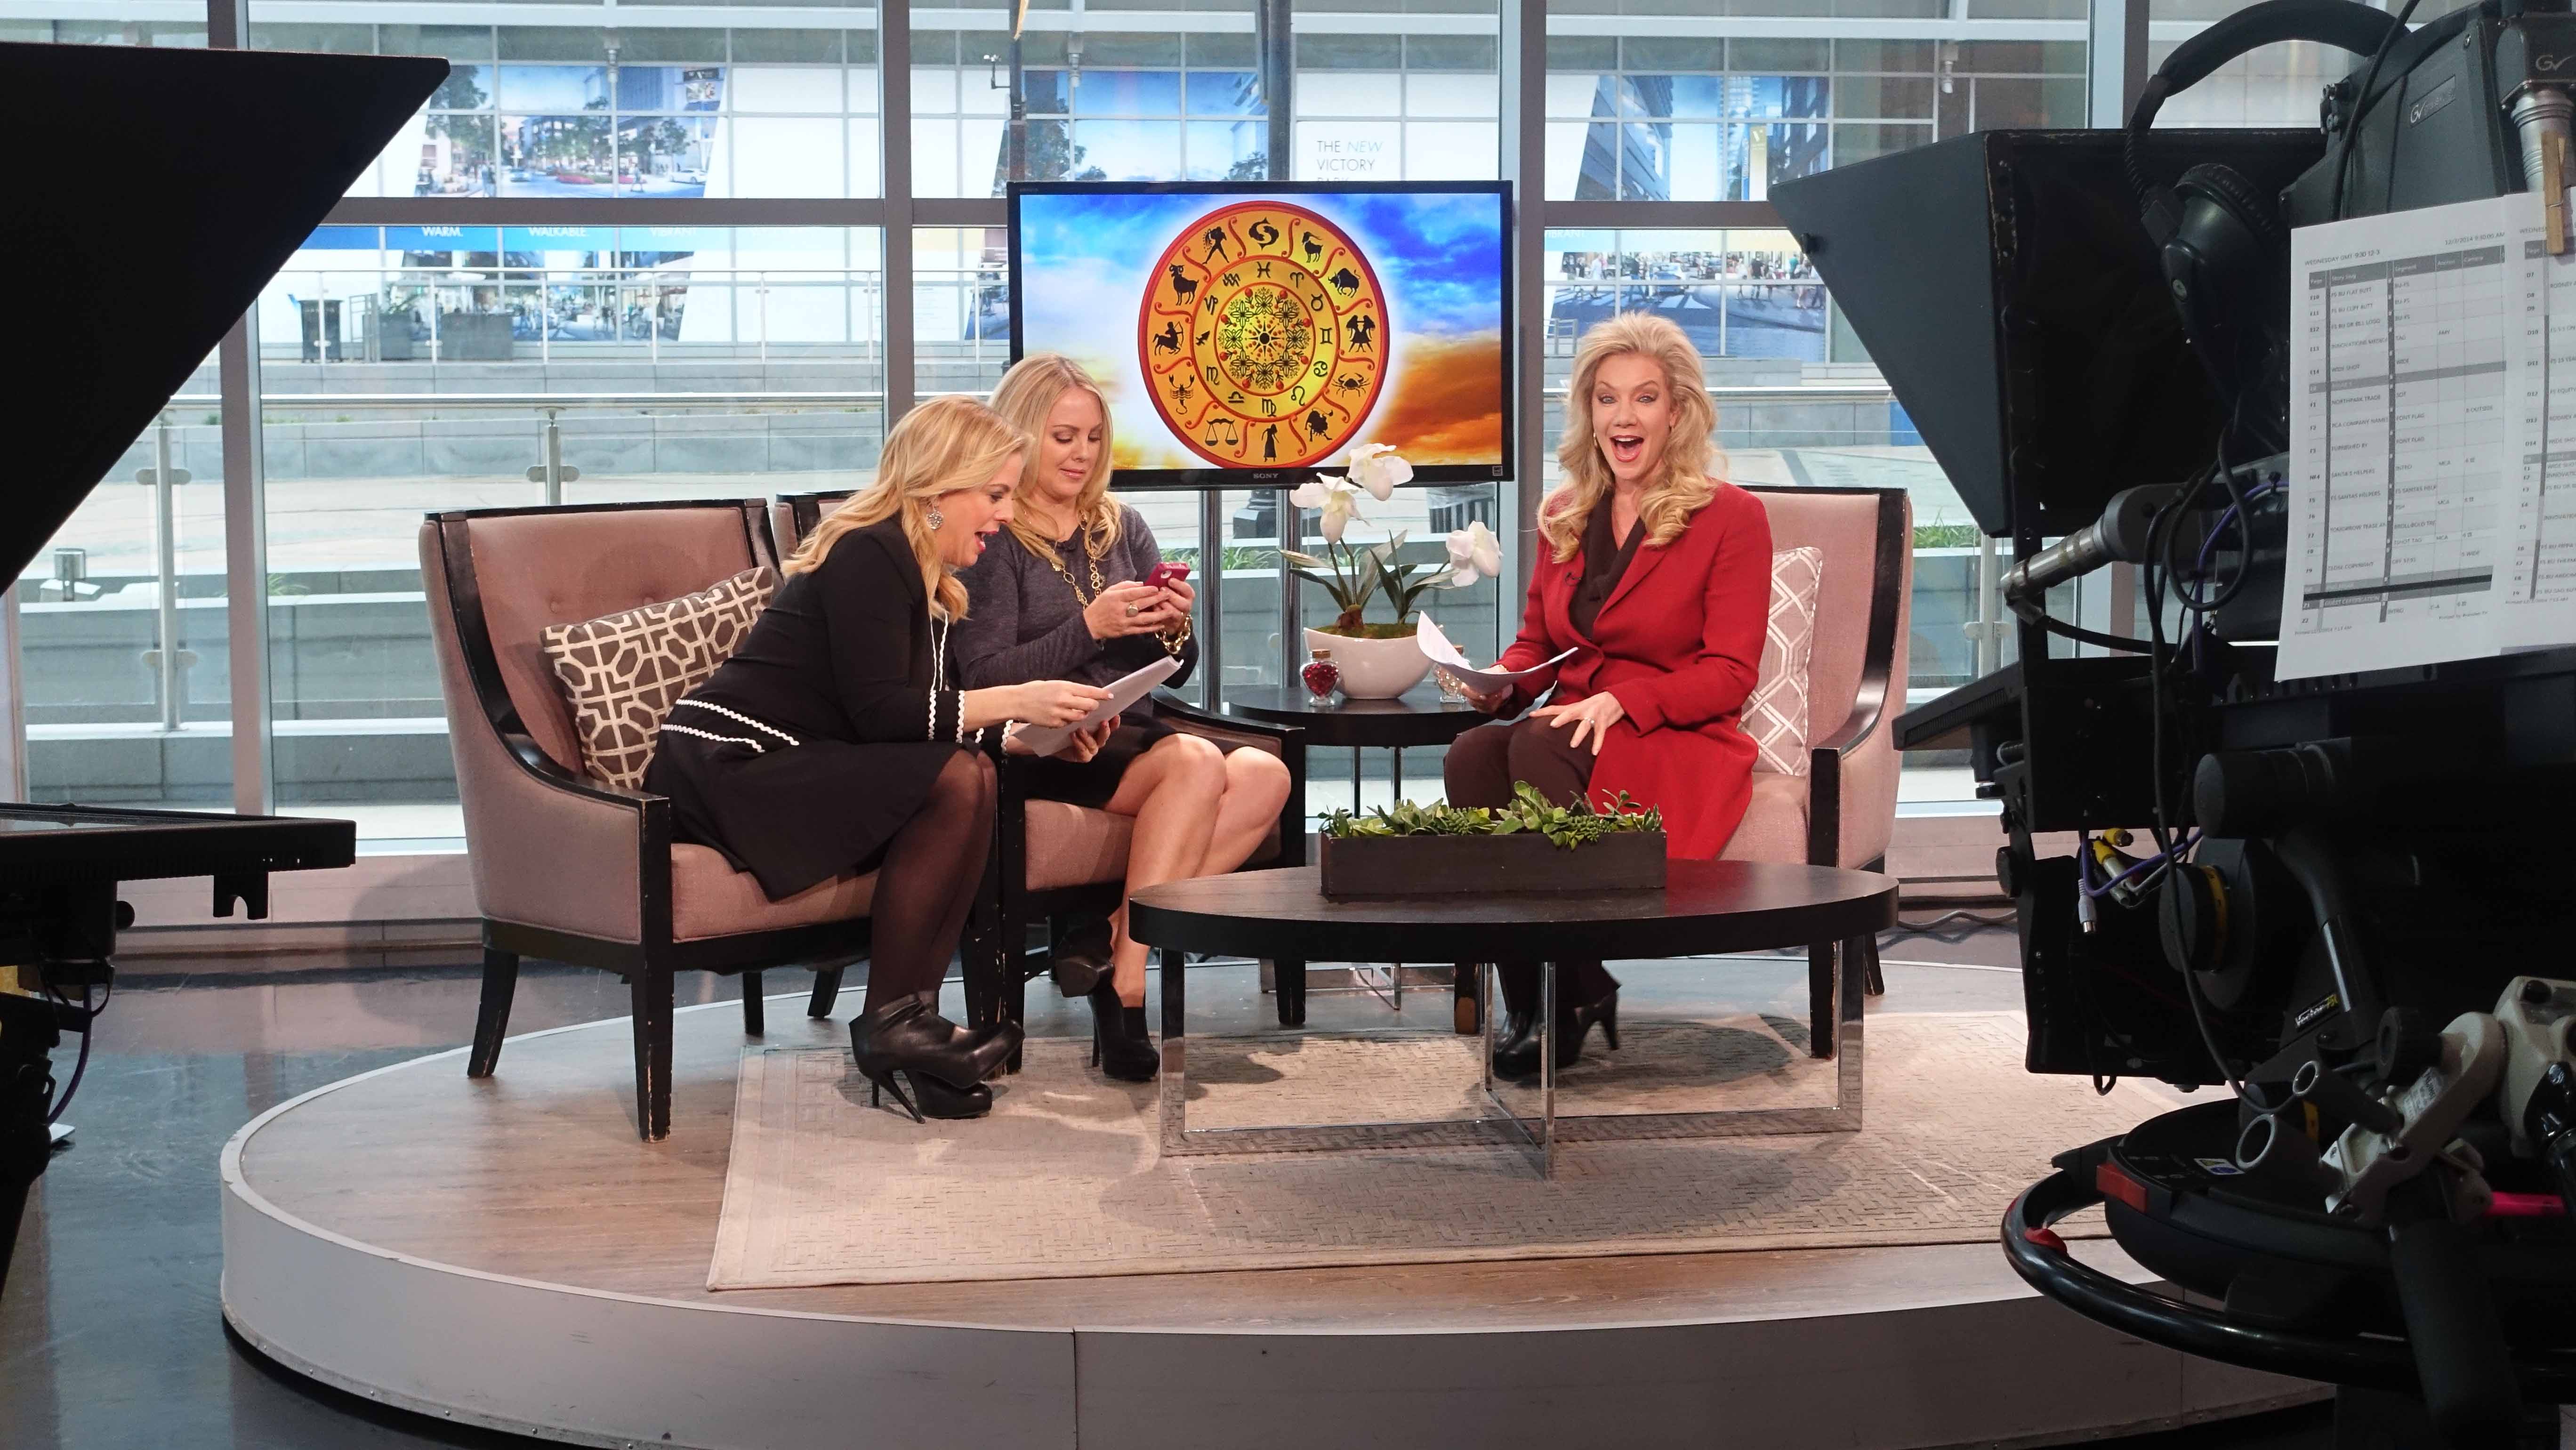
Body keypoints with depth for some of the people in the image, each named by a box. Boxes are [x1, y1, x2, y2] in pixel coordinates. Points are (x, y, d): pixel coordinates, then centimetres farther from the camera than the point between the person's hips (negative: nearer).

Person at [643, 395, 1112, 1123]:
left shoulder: (929, 579, 16)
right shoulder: (866, 557, -14)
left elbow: (933, 715, 11)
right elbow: (880, 712, -22)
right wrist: (1013, 700, -21)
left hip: (791, 768, 9)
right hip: (726, 765, -9)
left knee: (974, 776, -14)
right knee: (954, 783, -25)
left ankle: (913, 1016, -15)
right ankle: (886, 1028, -19)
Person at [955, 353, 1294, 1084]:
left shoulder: (1123, 528, 18)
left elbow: (1173, 673, 17)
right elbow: (984, 678, -11)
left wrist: (1175, 631, -6)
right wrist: (1088, 626, -20)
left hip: (1129, 735, 6)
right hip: (1039, 749, -6)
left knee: (1264, 775, -23)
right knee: (1196, 763, -33)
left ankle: (1118, 936, -26)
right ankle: (1128, 990, -30)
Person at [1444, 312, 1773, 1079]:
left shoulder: (1732, 517, 1)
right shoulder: (1563, 515, 17)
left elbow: (1729, 672, -6)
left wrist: (1622, 701, -22)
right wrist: (1497, 682, -3)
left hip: (1680, 744, -5)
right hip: (1569, 727, 5)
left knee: (1539, 748, -35)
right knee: (1472, 753, -30)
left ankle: (1576, 992, -29)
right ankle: (1527, 1001, -32)